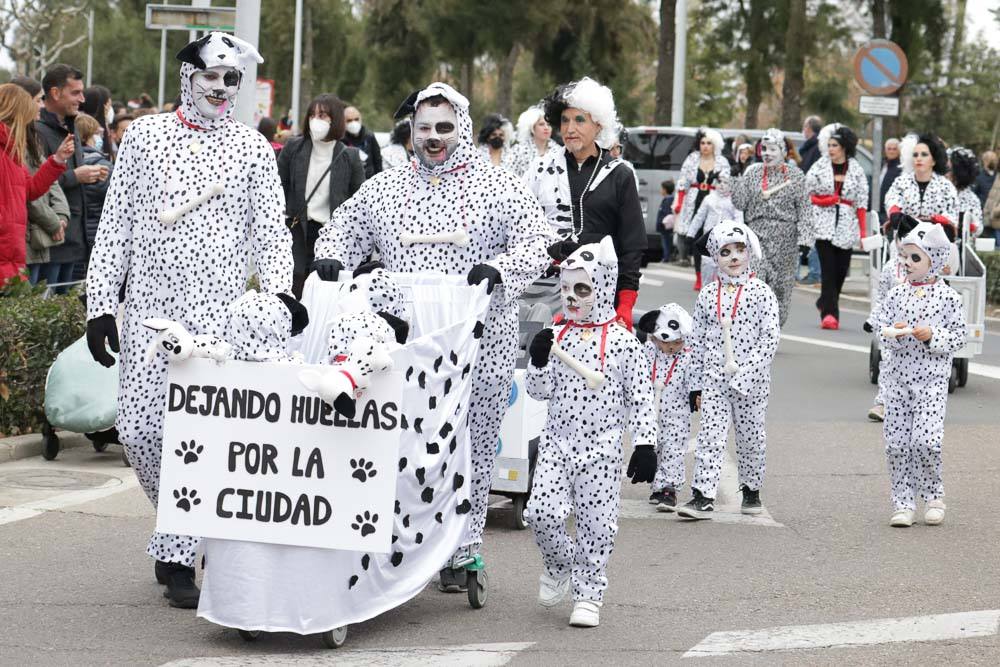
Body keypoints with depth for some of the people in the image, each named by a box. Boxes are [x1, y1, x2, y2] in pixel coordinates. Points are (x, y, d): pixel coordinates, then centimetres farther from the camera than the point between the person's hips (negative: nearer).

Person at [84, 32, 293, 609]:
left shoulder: (252, 147, 6)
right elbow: (116, 225, 10)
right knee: (140, 431, -1)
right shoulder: (144, 134, 9)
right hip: (148, 307, 2)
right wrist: (100, 302, 4)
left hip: (218, 310, -2)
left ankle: (177, 558, -2)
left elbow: (272, 232, 4)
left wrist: (279, 296, -12)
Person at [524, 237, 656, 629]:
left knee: (596, 523, 1)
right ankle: (558, 564, 21)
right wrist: (538, 361, -13)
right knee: (542, 512, -8)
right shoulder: (556, 337, 5)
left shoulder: (622, 340, -4)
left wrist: (645, 446, -4)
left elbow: (640, 397, -2)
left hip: (601, 449, -3)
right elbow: (539, 391, 6)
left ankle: (589, 595, 13)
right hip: (557, 443, 3)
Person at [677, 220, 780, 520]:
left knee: (751, 437, 10)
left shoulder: (761, 292, -4)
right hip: (713, 379, 2)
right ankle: (703, 496, -9)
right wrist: (696, 385, 7)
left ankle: (751, 490, 27)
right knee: (710, 436, -6)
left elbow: (770, 338, -9)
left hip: (750, 380, -1)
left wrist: (745, 371, -17)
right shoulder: (707, 294, 5)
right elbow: (698, 340, 9)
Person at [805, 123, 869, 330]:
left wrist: (863, 230, 4)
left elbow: (862, 202, 8)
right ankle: (829, 313, -15)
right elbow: (807, 194, 9)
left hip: (846, 224, 2)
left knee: (841, 269, 3)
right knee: (828, 268, -12)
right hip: (824, 223, -2)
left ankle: (825, 303, 28)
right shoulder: (820, 167, 5)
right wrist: (823, 201, -9)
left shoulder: (856, 170, 7)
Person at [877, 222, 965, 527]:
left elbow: (958, 337, -2)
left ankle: (933, 496, 9)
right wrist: (892, 332, -14)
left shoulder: (947, 297, -3)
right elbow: (881, 326, 8)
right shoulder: (897, 293, 7)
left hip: (932, 379, -4)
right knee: (897, 443, 1)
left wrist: (932, 335, -17)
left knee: (926, 441, -14)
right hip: (898, 375, 4)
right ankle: (903, 503, 9)